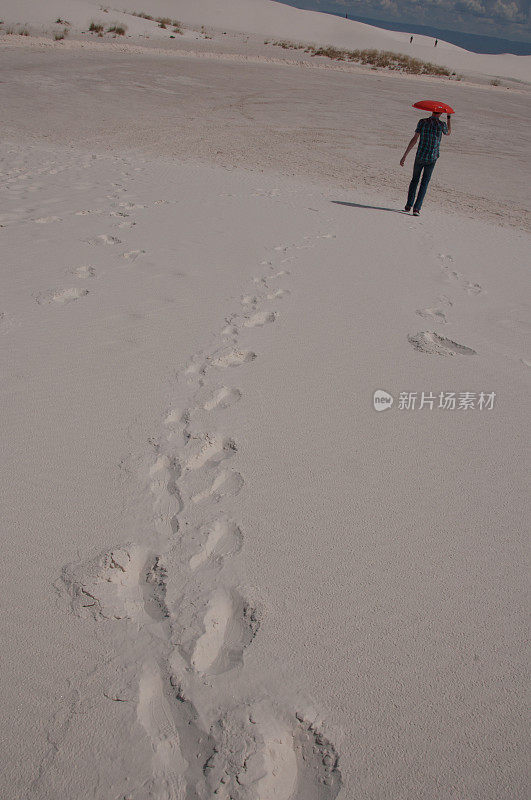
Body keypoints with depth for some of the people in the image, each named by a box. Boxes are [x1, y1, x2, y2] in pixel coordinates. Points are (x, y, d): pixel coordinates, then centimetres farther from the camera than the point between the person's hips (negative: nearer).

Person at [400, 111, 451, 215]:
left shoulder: (422, 122, -4)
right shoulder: (442, 125, -5)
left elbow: (414, 140, -9)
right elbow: (448, 133, 19)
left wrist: (405, 155, -8)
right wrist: (448, 117, 28)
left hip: (420, 156, 1)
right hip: (432, 158, -1)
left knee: (415, 179, 18)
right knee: (424, 183, 7)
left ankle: (408, 205, 19)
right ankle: (416, 208, -2)